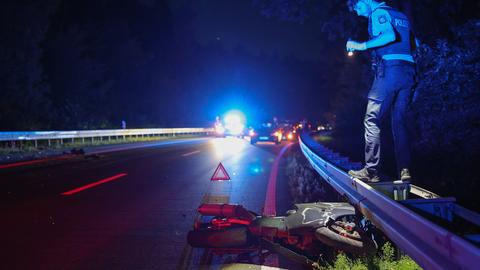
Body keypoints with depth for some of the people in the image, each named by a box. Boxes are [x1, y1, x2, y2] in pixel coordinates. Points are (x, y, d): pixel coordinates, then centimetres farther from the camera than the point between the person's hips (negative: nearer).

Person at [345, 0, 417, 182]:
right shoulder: (401, 16, 25)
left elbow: (390, 35, -17)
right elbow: (414, 44, 24)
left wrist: (362, 45, -15)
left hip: (389, 70, -8)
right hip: (408, 72, 8)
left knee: (372, 120, -6)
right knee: (399, 121, 8)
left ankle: (371, 171, -11)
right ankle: (404, 170, 0)